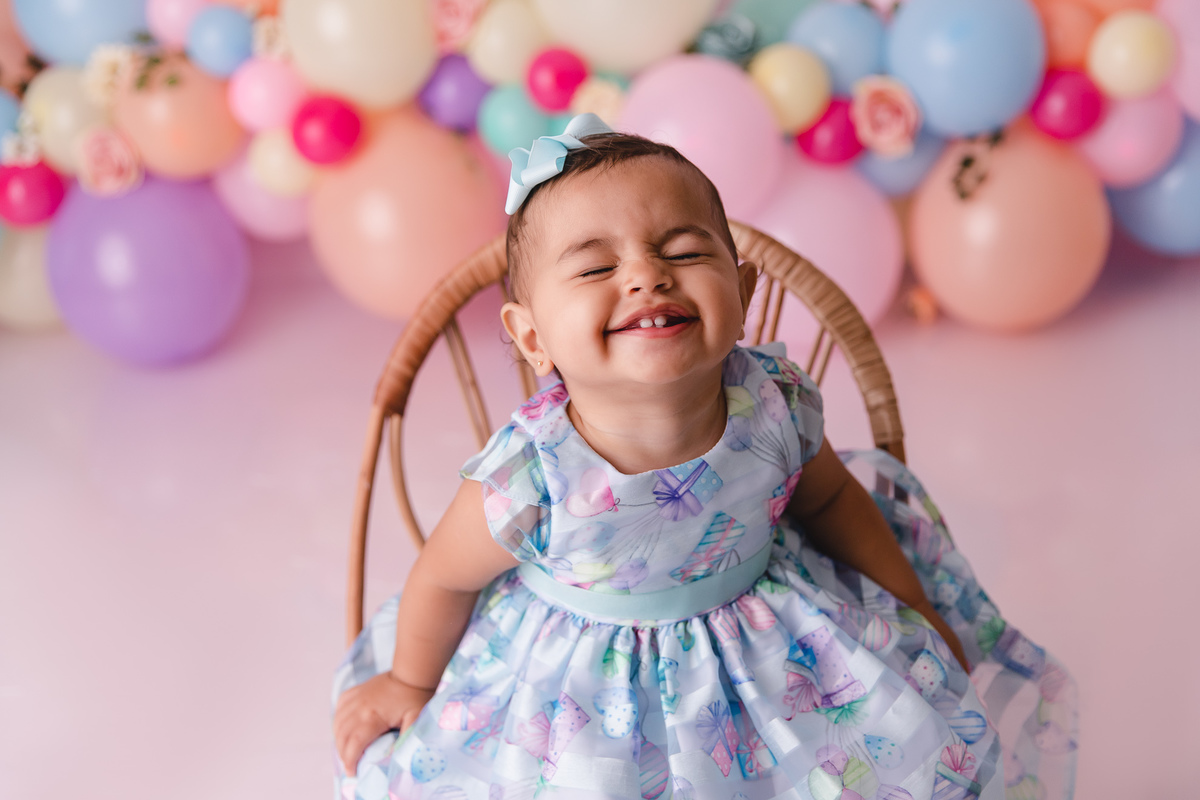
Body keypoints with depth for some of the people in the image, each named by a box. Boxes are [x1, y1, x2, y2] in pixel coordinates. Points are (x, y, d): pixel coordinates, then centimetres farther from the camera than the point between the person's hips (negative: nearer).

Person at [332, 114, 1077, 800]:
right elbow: (443, 577, -14)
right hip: (588, 676, -2)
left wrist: (915, 608, 4)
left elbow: (832, 501, -1)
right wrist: (410, 681, 3)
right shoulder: (528, 483, -35)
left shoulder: (776, 405, -25)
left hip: (761, 638, 3)